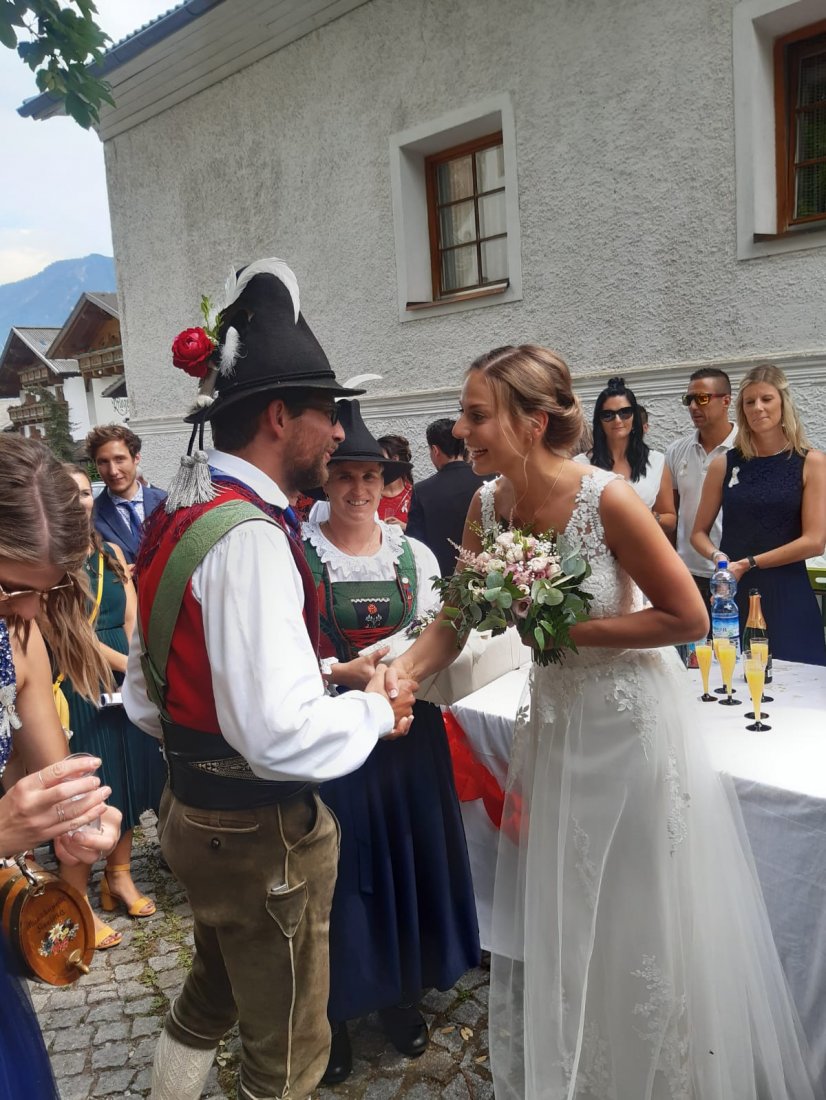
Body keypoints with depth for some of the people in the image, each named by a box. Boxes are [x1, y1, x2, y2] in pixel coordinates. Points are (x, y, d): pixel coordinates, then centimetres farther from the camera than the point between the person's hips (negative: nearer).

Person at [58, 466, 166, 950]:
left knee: (128, 780, 14)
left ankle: (120, 878, 33)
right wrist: (127, 665, -17)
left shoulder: (112, 553, 9)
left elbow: (132, 619, 3)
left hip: (126, 684, 6)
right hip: (76, 686, -6)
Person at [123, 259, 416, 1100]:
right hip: (259, 832, -9)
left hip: (191, 805, 9)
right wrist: (374, 709, -17)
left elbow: (145, 696, 10)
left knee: (211, 994, 32)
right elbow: (283, 735, -33)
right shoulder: (249, 535, -26)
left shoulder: (179, 514, 3)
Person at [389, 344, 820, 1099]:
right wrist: (395, 676, -24)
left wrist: (570, 630, -22)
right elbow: (452, 625, -7)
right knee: (554, 922, 19)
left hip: (632, 722, -5)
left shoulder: (607, 499, -24)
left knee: (642, 925, 12)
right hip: (556, 720, 5)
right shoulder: (487, 506, -8)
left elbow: (688, 616, -18)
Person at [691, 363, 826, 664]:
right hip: (731, 593, 2)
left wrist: (747, 563, -10)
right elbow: (699, 533, 11)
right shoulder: (725, 464, 6)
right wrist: (718, 557, -10)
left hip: (787, 596, -1)